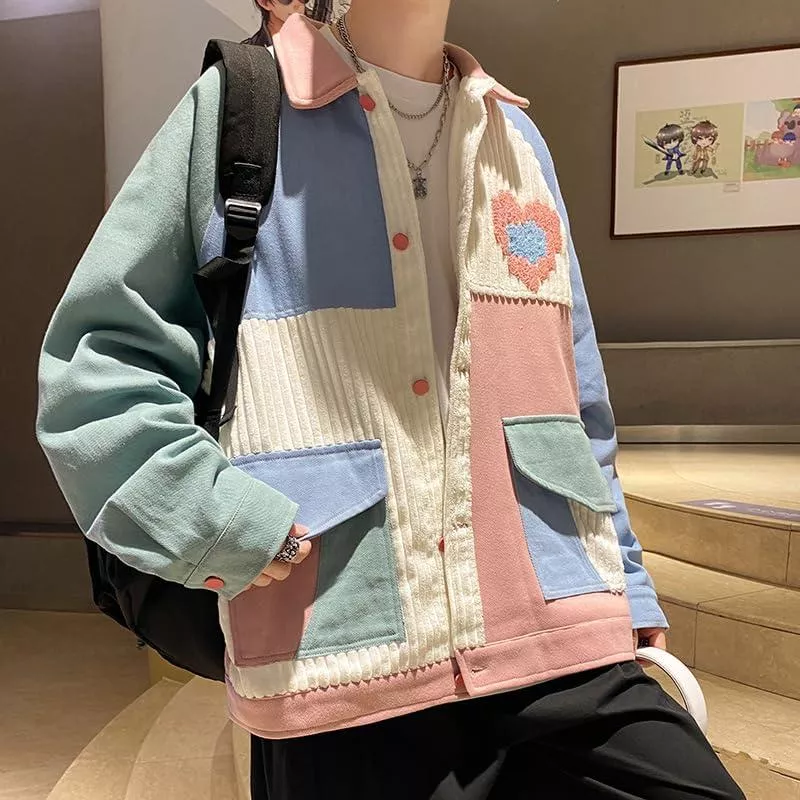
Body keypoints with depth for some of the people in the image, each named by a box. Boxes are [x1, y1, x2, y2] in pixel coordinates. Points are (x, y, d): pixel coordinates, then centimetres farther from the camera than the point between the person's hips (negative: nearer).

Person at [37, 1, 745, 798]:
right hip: (340, 665, -3)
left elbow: (580, 406, 15)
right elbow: (94, 349, 1)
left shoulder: (516, 138, 14)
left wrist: (626, 593, 14)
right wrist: (220, 524, -11)